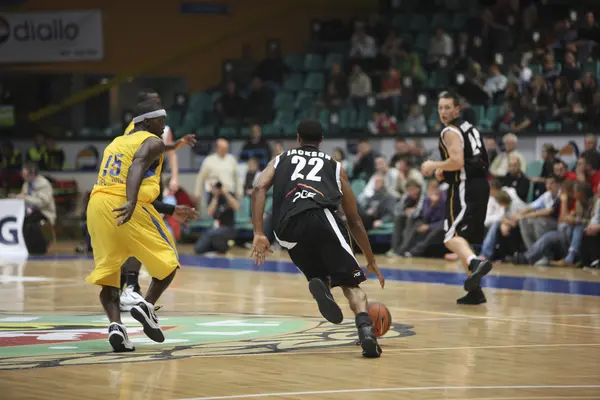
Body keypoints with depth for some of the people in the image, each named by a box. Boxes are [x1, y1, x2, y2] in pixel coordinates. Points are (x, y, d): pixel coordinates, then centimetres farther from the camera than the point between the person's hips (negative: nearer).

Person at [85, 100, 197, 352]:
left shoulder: (117, 143, 28)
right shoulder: (152, 142, 3)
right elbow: (137, 167, -19)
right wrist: (131, 202, -36)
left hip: (97, 204, 6)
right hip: (125, 206, -6)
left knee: (106, 273, 10)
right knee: (168, 262, 10)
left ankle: (115, 324, -11)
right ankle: (147, 306, -9)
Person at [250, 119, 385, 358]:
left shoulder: (281, 160, 33)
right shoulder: (334, 166, 31)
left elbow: (259, 188, 10)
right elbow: (354, 221, 31)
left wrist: (258, 234, 3)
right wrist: (371, 261, 39)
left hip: (287, 227, 2)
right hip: (320, 217, -2)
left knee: (320, 276, 24)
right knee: (350, 284, 4)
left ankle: (320, 285, -14)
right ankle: (365, 329, -26)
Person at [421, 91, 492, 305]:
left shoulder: (451, 132, -9)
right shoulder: (469, 128, 21)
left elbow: (457, 162, -22)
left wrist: (434, 165, -7)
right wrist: (445, 171, 23)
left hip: (464, 188, -9)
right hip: (480, 184, 9)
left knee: (452, 238, -18)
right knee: (464, 237, 18)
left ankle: (476, 263, -46)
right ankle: (474, 290, 17)